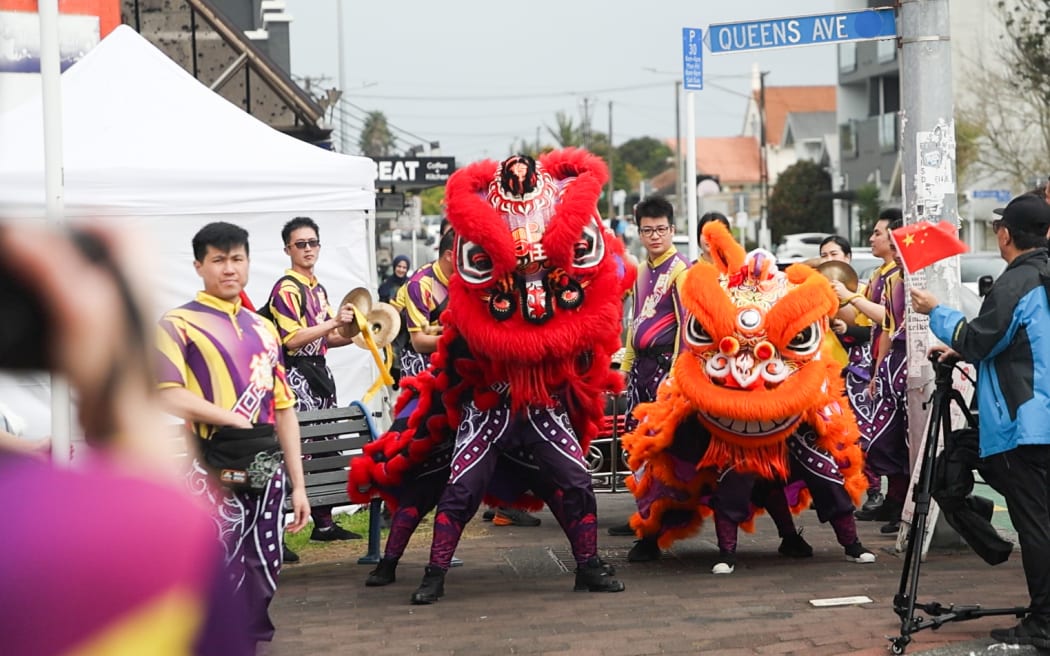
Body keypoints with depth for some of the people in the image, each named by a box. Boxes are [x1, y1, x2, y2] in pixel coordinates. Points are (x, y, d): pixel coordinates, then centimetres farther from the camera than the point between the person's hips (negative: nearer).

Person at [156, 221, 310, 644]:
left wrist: (298, 484, 12)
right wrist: (234, 419, -13)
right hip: (212, 475, -6)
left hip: (265, 473, 6)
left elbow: (283, 407, 16)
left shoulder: (263, 328, 16)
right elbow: (170, 398, -17)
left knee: (260, 583, 9)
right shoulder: (178, 324, -2)